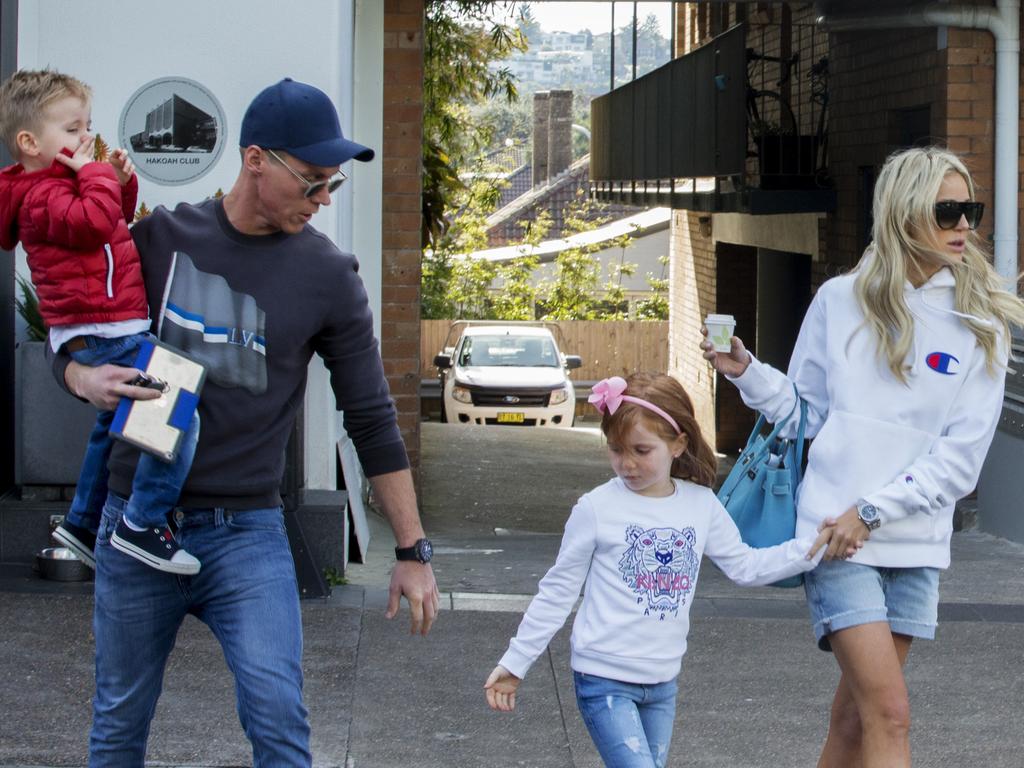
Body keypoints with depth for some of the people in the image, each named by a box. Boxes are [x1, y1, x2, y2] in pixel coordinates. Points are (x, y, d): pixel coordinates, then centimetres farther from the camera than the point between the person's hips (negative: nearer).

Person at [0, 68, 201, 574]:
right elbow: (96, 221, -33)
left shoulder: (60, 183, 17)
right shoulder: (44, 195, -15)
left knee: (113, 425, 28)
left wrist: (121, 181, 10)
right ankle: (142, 527, -18)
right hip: (103, 335, -11)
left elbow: (118, 219, 29)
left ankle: (83, 524, 39)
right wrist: (96, 174, -18)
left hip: (102, 335, 11)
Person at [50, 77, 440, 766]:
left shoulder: (328, 276, -1)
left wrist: (413, 551, 2)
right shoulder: (160, 236, 1)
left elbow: (372, 419, 3)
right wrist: (85, 378, -15)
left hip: (247, 531, -1)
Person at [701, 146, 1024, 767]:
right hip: (834, 531, -2)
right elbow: (807, 412, 11)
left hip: (916, 544, 2)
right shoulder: (840, 301, 2)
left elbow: (960, 458, -3)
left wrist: (874, 510, -12)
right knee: (890, 715, -11)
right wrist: (749, 374, -5)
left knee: (858, 712, 8)